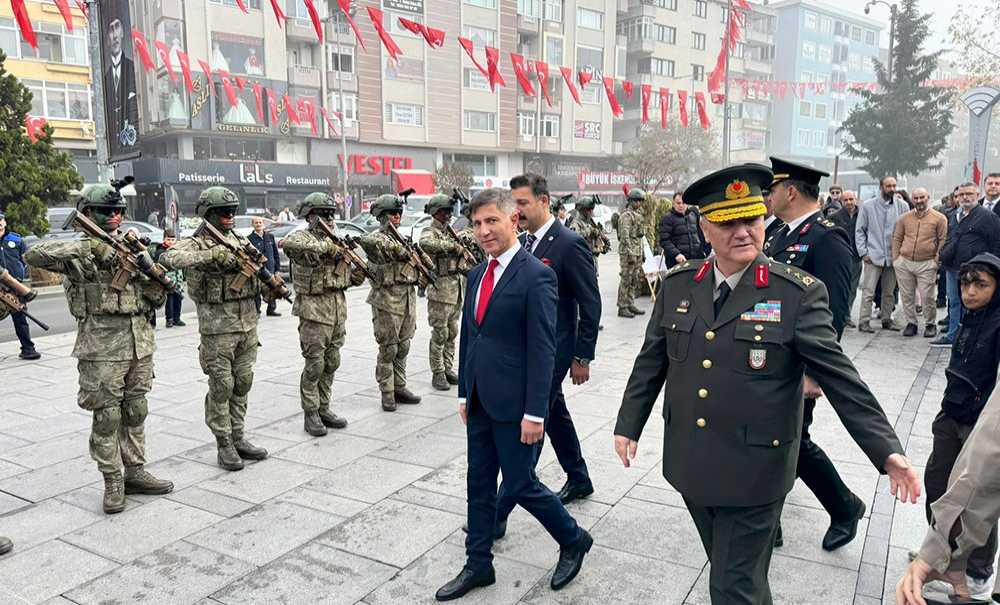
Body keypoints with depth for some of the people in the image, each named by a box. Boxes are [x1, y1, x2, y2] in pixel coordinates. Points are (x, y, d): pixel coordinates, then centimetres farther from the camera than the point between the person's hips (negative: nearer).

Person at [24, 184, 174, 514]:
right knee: (106, 416, 1)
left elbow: (157, 300, 13)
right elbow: (34, 254, -22)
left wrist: (149, 274, -8)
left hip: (140, 342, 5)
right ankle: (112, 482, 12)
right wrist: (88, 247, -26)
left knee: (135, 412, 12)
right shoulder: (80, 251, -2)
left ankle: (135, 472, 24)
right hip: (101, 347, -5)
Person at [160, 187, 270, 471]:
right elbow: (169, 258, -25)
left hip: (248, 322, 6)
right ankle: (224, 445, 12)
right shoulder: (196, 243, -6)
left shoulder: (241, 240, 13)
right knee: (221, 387, 1)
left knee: (242, 384, 12)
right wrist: (211, 255, -31)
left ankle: (238, 437, 24)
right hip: (217, 326, -6)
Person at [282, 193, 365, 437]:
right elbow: (289, 244, -34)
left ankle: (324, 408, 25)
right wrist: (326, 247, -32)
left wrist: (355, 276, 0)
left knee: (331, 363, 13)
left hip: (338, 309, 7)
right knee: (314, 365, 0)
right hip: (314, 309, -7)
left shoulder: (336, 240, 14)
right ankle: (310, 414, 11)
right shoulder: (303, 237, -8)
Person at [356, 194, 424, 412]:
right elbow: (367, 241, -33)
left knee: (402, 348, 12)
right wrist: (397, 247, -23)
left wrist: (420, 276, 4)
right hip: (387, 300, -7)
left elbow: (415, 263, 25)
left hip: (408, 298, 7)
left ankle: (399, 387, 22)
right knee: (388, 350, -1)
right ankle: (387, 393, 8)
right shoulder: (378, 237, -8)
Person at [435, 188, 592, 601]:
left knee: (520, 485, 4)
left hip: (513, 404, -7)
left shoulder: (536, 276, -15)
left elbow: (542, 349, -17)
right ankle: (478, 565, 30)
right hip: (479, 401, 7)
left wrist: (535, 411, -18)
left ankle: (573, 539, 29)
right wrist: (464, 393, 15)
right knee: (479, 484, 15)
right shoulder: (477, 274, 10)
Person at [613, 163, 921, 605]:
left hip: (752, 472, -4)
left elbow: (840, 377, -10)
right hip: (690, 465, 4)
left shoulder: (798, 294, -12)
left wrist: (887, 451, -13)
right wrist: (628, 425, 8)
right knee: (729, 568, 24)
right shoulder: (677, 285, -1)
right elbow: (651, 363, 6)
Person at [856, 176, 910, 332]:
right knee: (868, 291, -6)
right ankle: (864, 321, -2)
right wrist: (863, 252, -6)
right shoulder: (868, 206, -1)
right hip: (873, 256, -3)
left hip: (893, 256, 3)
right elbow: (859, 230, 1)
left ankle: (887, 319, 23)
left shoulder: (902, 206, 3)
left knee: (889, 292, 12)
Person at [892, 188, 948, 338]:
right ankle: (911, 323, 19)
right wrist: (895, 258, 5)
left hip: (926, 264, -3)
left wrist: (936, 260, -5)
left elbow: (943, 241, 1)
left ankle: (930, 324, 14)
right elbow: (896, 238, 12)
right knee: (907, 296, 7)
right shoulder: (904, 218, 9)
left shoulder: (939, 218, 1)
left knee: (927, 297, -2)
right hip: (904, 263, 3)